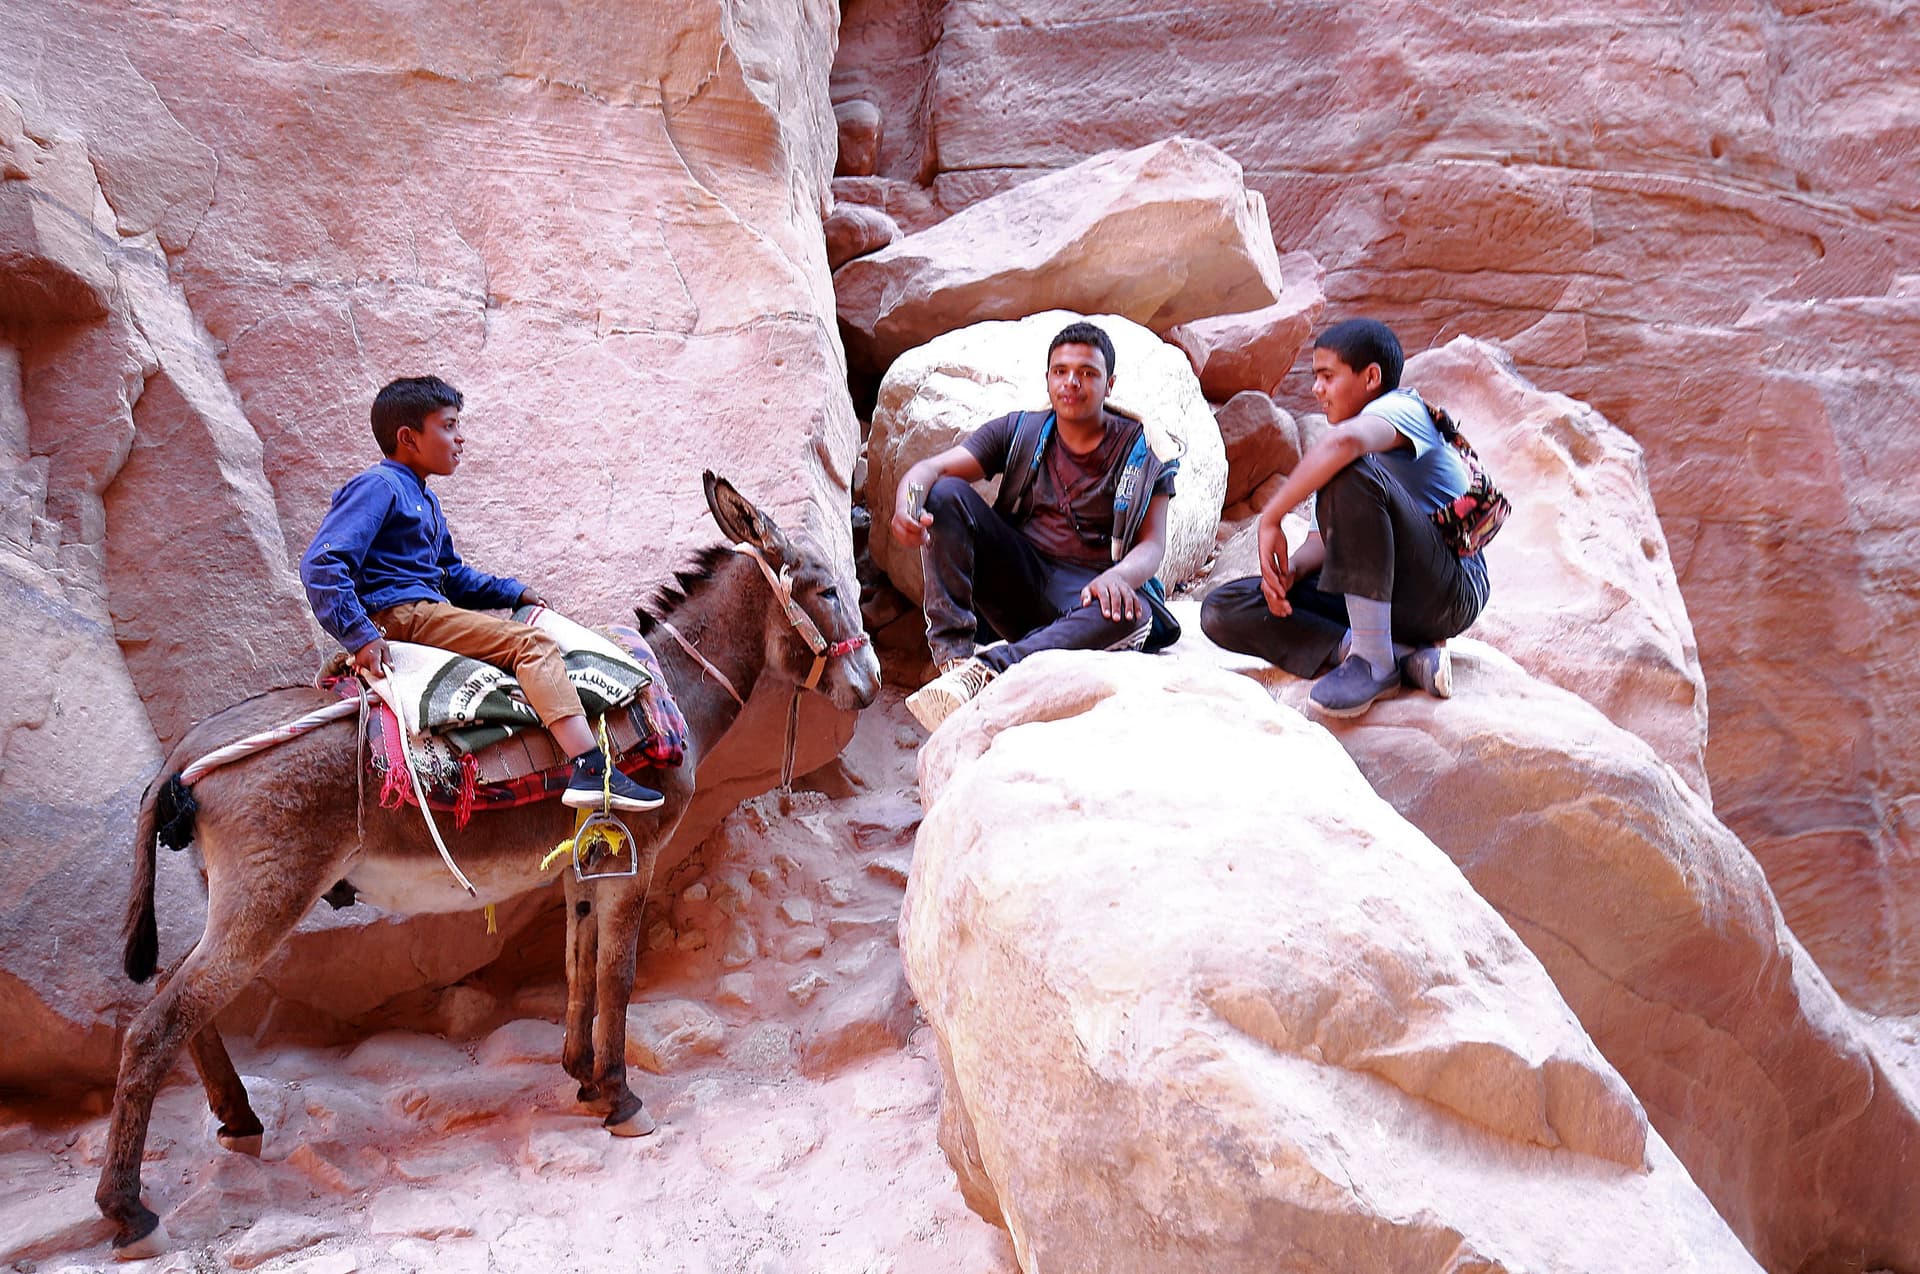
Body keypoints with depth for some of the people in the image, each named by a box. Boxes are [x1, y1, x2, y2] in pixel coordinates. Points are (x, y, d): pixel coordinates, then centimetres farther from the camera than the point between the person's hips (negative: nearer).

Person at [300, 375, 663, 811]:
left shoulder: (425, 500, 24)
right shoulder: (378, 487, -8)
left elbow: (453, 575, 31)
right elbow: (321, 565, -19)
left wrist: (513, 592, 16)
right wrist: (361, 637, -25)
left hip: (429, 609, 11)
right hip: (400, 613, -11)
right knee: (533, 644, -20)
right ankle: (590, 770, -32)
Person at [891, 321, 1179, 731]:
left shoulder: (1142, 453, 4)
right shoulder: (1019, 432, 8)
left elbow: (1153, 545, -4)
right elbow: (932, 469, -4)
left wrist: (1117, 577, -30)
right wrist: (906, 505, -30)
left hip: (1086, 592, -2)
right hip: (1019, 581, 2)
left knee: (1133, 615, -37)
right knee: (946, 494, -18)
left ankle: (984, 670, -51)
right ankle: (953, 656, -32)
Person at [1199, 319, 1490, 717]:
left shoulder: (1403, 408, -7)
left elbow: (1344, 441, -32)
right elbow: (1324, 540, 12)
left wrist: (1270, 520, -27)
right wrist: (1289, 570, -11)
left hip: (1451, 592, -9)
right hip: (1378, 600, 9)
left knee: (1351, 470, -31)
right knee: (1222, 611, -4)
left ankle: (1372, 658, -28)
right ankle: (1402, 656, -17)